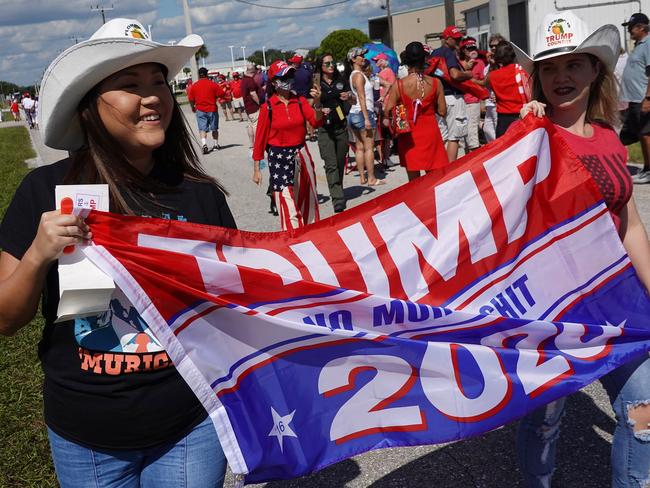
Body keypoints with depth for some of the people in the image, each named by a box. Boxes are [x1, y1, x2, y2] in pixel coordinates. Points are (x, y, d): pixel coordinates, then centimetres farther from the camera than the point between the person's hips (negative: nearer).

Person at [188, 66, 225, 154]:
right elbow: (221, 94, -5)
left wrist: (193, 108, 19)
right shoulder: (212, 84, -5)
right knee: (214, 128, 14)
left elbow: (191, 99, 2)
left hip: (200, 110, 0)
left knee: (202, 129, -2)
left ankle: (204, 144, -21)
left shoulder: (194, 86, -1)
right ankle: (216, 144, 24)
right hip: (212, 109, 0)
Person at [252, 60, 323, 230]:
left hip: (301, 154, 4)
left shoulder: (300, 101, 3)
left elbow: (317, 122, -5)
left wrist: (317, 103, -23)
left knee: (307, 197, 14)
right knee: (288, 203, -6)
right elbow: (260, 138, -4)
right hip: (279, 157, -4)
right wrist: (256, 169, -3)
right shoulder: (268, 107, -7)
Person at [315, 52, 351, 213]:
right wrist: (320, 110, -17)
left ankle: (337, 192, 28)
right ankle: (338, 200, -17)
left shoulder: (340, 81, 10)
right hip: (324, 129, -4)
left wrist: (348, 97, -2)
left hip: (341, 127, 4)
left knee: (340, 163, 11)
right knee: (331, 165, -12)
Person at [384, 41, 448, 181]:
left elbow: (387, 111, -9)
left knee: (414, 180, 8)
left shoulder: (399, 85, -11)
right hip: (430, 133, 1)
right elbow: (442, 111, -2)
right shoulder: (435, 83, -7)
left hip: (409, 135, -1)